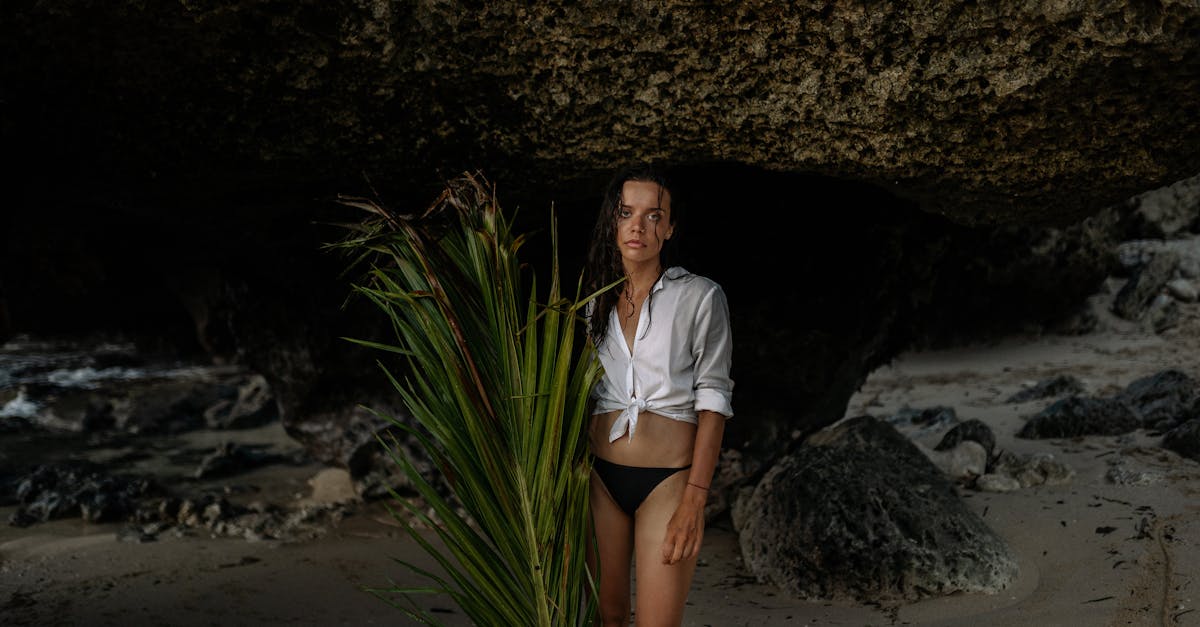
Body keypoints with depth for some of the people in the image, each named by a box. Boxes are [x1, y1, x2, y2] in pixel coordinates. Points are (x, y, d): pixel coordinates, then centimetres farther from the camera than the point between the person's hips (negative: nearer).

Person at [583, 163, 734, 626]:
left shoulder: (700, 297, -4)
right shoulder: (596, 300, 9)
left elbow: (712, 399, -7)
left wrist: (694, 500, -14)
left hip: (668, 480, -4)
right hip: (601, 478, 4)